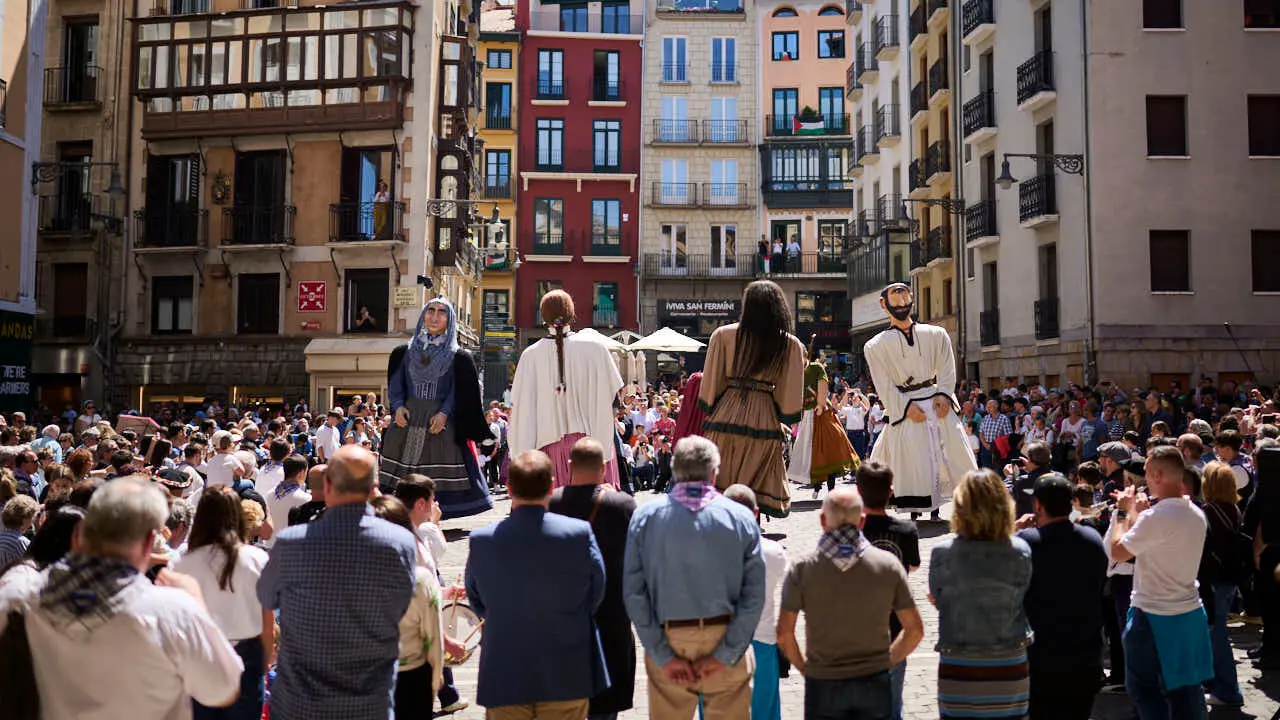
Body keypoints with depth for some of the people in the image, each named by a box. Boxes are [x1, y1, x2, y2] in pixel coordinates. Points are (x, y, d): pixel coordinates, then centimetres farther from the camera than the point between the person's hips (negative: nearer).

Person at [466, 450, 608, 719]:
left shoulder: (481, 540, -11)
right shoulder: (580, 533, -14)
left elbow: (476, 601, 3)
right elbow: (596, 594, -2)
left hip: (504, 677, 1)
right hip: (567, 676, 0)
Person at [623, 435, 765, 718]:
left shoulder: (645, 516, -2)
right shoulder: (741, 518, -3)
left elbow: (633, 593, -5)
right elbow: (754, 596, -7)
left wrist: (663, 655, -4)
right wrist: (725, 655, -5)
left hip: (667, 641, 1)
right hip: (724, 640, 0)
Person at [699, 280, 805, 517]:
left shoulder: (723, 335, 0)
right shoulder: (790, 345, 1)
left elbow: (710, 383, 2)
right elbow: (791, 393, 1)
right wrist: (786, 419, 15)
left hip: (725, 416, 0)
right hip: (764, 421, 0)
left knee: (718, 486, 7)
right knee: (754, 493, 8)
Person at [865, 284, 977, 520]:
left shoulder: (936, 335, 13)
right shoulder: (876, 346, 6)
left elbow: (947, 370, 7)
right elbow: (885, 386, -1)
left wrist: (943, 395, -10)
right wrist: (906, 406, -13)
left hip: (939, 405, 3)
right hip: (906, 410, -2)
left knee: (954, 454, -1)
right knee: (913, 463, -7)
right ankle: (915, 512, 1)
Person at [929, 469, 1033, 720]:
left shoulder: (942, 553, -13)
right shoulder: (1020, 551, -9)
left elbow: (937, 600, 1)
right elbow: (1023, 602, 2)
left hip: (958, 667, -1)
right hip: (1009, 664, 1)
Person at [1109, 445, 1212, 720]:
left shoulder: (1155, 516, -24)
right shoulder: (1197, 514, 4)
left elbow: (1117, 551, -17)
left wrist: (1124, 511, -6)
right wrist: (1140, 513, 12)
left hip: (1155, 617, -8)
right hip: (1191, 614, 8)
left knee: (1144, 688, 6)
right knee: (1187, 688, 16)